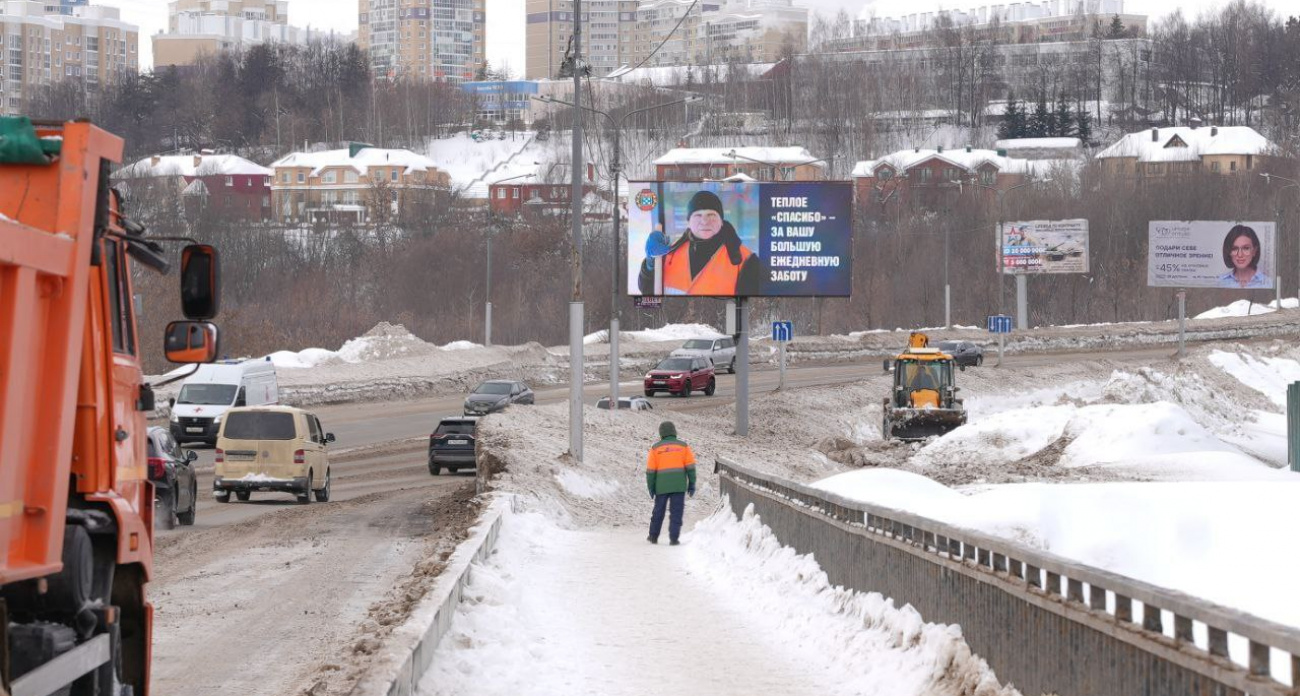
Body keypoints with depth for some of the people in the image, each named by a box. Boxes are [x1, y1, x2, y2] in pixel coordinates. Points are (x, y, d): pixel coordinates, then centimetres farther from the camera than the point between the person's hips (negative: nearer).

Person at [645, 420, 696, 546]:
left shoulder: (656, 448, 4)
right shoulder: (683, 446, 4)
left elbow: (650, 470, 4)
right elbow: (690, 466, 0)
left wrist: (651, 487, 11)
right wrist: (692, 484, 5)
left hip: (662, 486, 1)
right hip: (679, 486, -1)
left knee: (658, 511, 14)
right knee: (676, 512, 0)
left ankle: (653, 536, 22)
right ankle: (673, 538, -6)